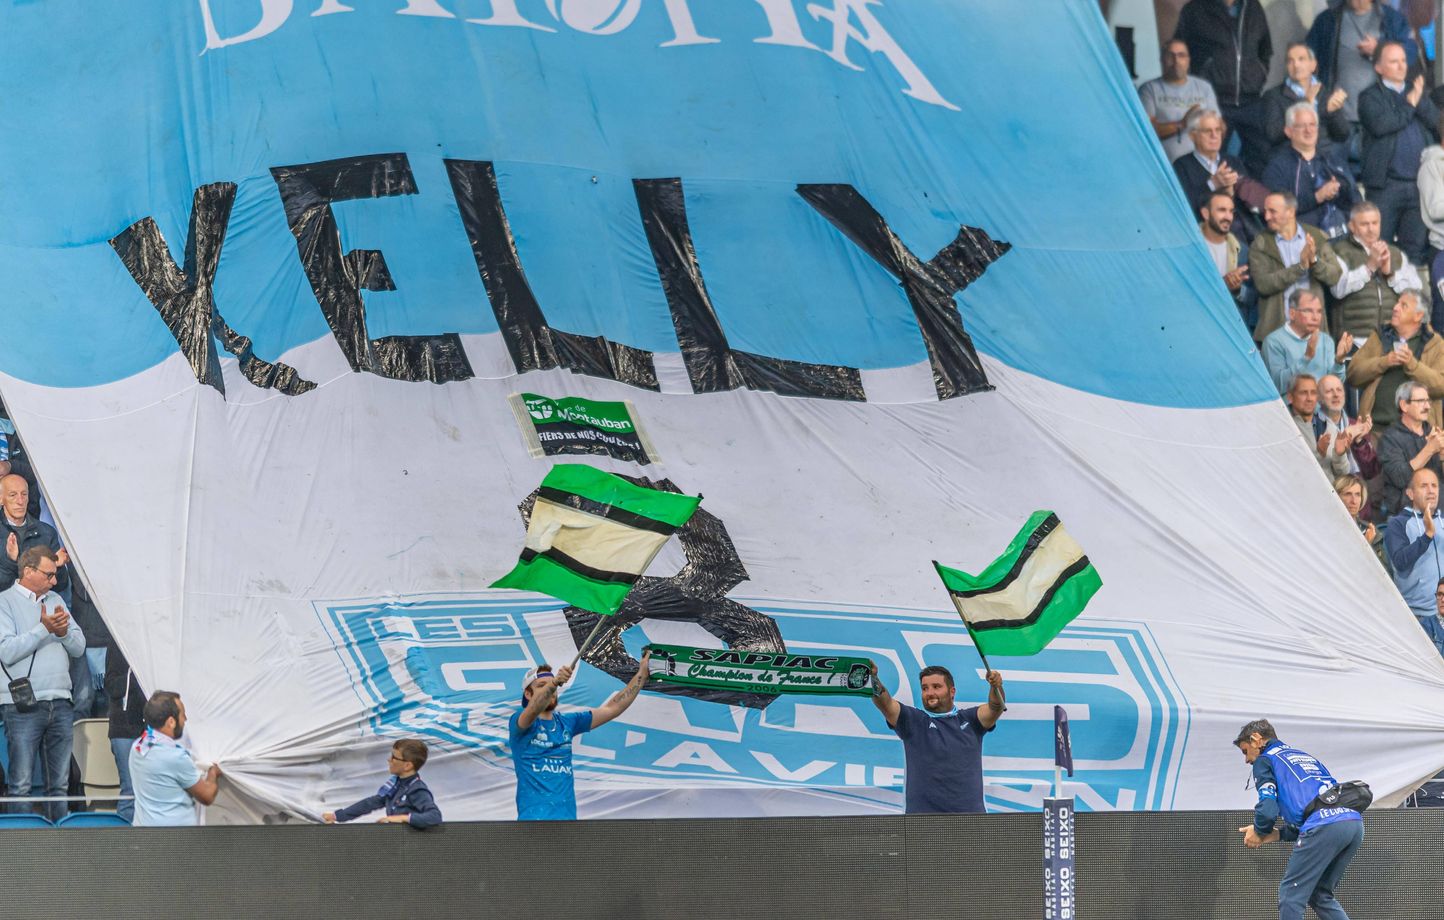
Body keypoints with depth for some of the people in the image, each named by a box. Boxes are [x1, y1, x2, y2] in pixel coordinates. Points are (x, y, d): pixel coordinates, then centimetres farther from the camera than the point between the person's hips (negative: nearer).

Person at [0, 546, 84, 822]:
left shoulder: (55, 600, 17)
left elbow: (79, 647, 15)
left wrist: (63, 631, -6)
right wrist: (44, 629, -15)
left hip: (60, 703, 6)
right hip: (23, 705, -6)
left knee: (60, 785, 8)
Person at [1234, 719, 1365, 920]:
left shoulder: (1264, 760, 12)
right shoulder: (1306, 756, 36)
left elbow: (1268, 810, -2)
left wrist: (1259, 832, 19)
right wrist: (1277, 834, 29)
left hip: (1324, 827, -8)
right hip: (1354, 822, 8)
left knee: (1291, 894, 1)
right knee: (1320, 895, 19)